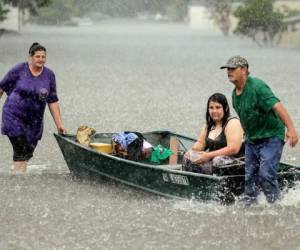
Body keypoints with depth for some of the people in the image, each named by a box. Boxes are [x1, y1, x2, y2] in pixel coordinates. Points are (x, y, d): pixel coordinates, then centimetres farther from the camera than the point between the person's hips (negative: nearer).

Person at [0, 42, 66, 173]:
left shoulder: (49, 75, 0)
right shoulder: (19, 70, -9)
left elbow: (53, 102, 2)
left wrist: (59, 124, -1)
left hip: (34, 120, 4)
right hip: (14, 116, -4)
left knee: (28, 152, 10)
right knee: (20, 151, -11)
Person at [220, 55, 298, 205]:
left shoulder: (257, 86, -20)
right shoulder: (235, 94, 7)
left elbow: (277, 106, -29)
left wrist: (291, 129, -38)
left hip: (271, 136, -8)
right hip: (251, 140, 8)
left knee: (266, 174, -17)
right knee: (250, 176, 7)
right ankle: (248, 206, 16)